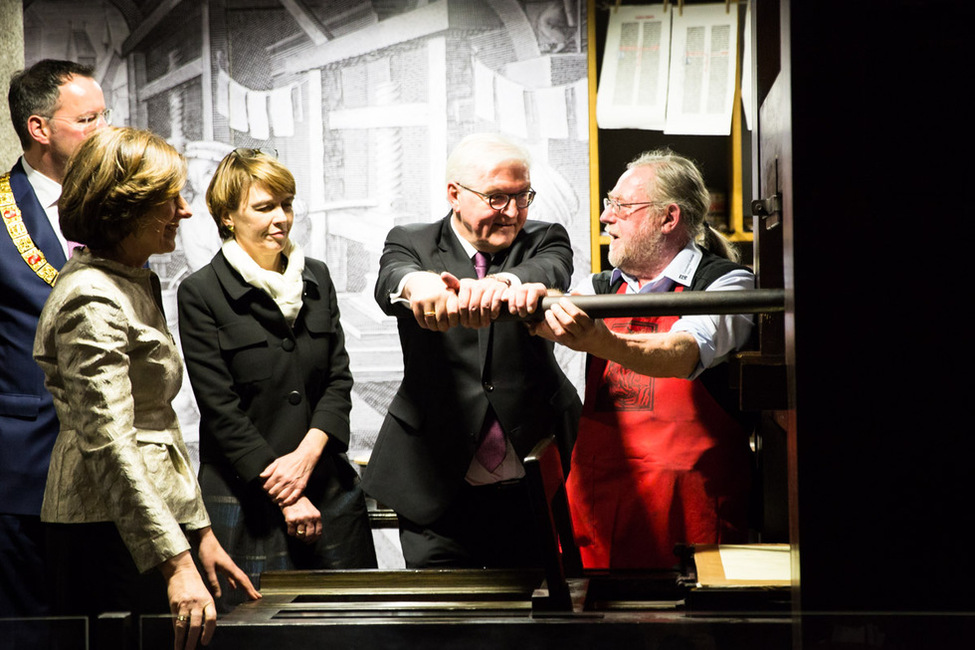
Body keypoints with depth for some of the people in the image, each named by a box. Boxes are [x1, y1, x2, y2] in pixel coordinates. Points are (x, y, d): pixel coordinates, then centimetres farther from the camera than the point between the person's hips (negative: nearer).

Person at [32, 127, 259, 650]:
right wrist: (177, 564, -27)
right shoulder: (92, 302, -15)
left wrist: (200, 532, 19)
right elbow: (110, 445, -23)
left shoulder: (136, 283, 17)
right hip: (110, 527, -9)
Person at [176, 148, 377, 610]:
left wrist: (306, 456, -9)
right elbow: (220, 408, -8)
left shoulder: (316, 278, 11)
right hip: (245, 501, -4)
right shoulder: (201, 293, -4)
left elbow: (339, 379, 8)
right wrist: (286, 498, -11)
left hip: (329, 492, 5)